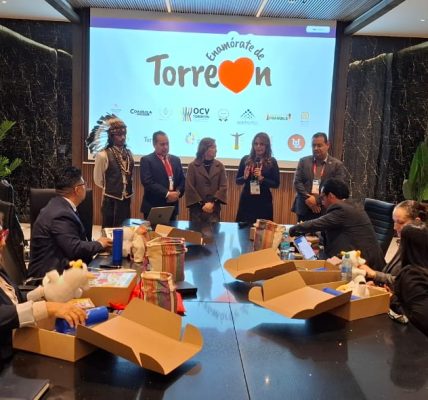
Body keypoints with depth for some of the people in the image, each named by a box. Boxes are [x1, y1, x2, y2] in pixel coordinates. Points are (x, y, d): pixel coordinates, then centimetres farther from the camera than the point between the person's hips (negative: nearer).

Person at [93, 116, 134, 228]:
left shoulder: (129, 154, 5)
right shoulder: (103, 155, -14)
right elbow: (98, 180, -5)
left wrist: (128, 190, 10)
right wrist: (110, 189, 6)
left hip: (126, 200, 5)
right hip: (110, 200, -5)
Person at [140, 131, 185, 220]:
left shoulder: (176, 160, 14)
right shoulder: (146, 160, -3)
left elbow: (182, 180, 15)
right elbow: (148, 182, -14)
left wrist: (178, 192, -6)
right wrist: (167, 194, -19)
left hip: (172, 206, 5)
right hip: (153, 207, -5)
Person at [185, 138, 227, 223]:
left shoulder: (220, 166, 6)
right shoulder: (193, 166, 1)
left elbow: (223, 186, -1)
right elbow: (189, 188, -4)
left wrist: (212, 202, -13)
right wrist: (202, 204, -11)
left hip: (214, 209, 1)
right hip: (197, 208, -1)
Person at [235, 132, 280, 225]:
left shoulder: (272, 162, -1)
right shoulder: (246, 159, 3)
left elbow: (276, 184, -1)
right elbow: (237, 181, 8)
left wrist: (262, 179, -15)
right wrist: (244, 177, -12)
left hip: (264, 202, -1)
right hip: (246, 201, 1)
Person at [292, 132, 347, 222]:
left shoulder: (337, 164, 2)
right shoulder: (303, 161, 10)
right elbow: (297, 182, 3)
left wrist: (317, 200, -15)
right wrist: (308, 198, -12)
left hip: (326, 211, -2)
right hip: (304, 209, 2)